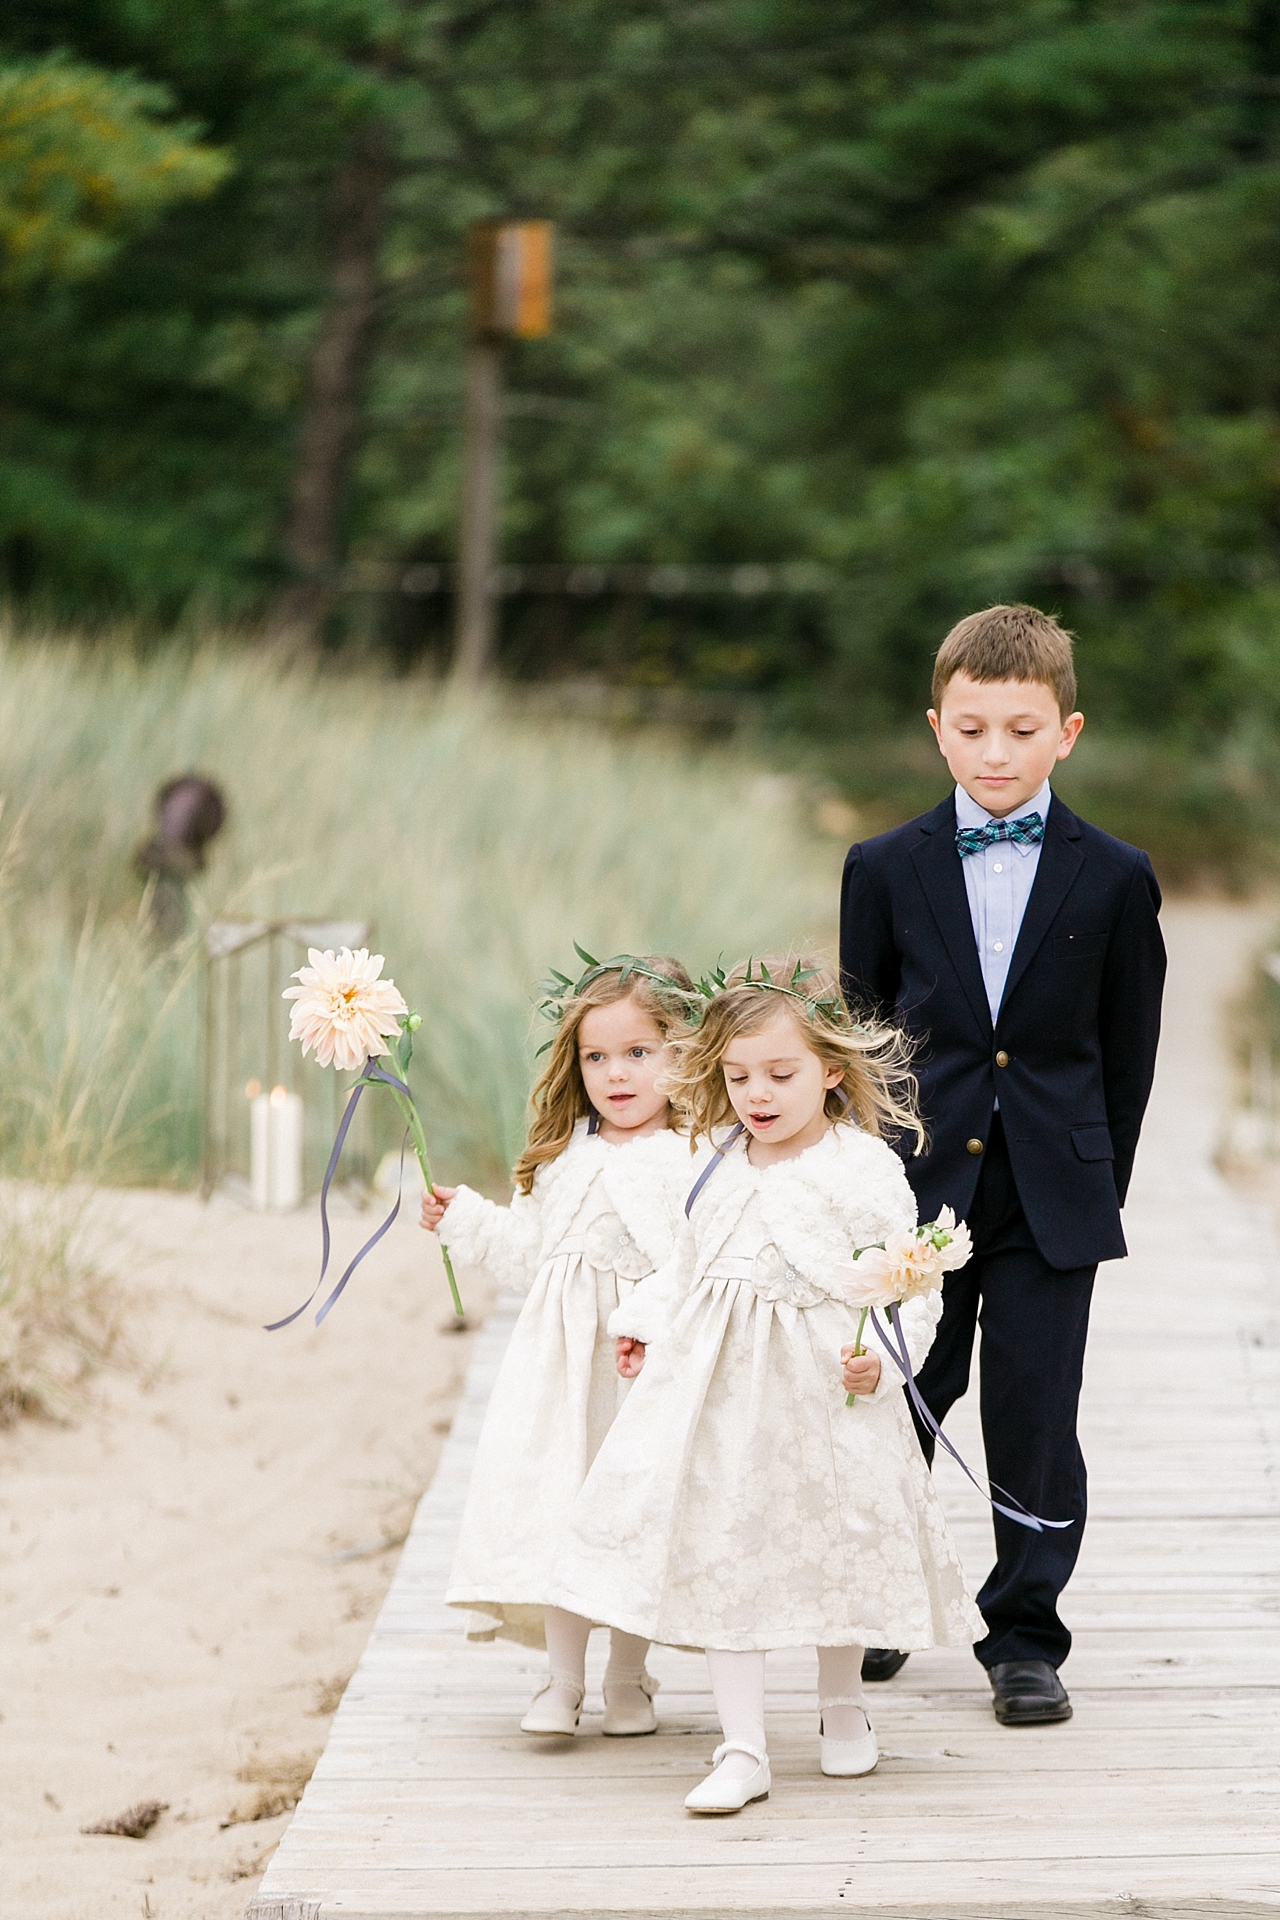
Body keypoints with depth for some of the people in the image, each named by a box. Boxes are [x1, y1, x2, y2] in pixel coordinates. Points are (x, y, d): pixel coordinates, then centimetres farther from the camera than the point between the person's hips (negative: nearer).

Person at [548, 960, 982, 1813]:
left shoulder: (864, 1170, -13)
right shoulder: (724, 1167, 6)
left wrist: (881, 1355, -28)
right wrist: (646, 1322, 18)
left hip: (824, 1391, -4)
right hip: (721, 1389, 5)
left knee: (832, 1549, 11)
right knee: (722, 1553, 1)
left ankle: (843, 1708, 37)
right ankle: (743, 1749, 6)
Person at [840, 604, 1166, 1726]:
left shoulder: (1114, 880, 1)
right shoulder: (885, 869, 3)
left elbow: (1128, 1055, 5)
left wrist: (1103, 1190, 3)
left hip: (1051, 1196, -1)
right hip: (920, 1186, 1)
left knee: (1034, 1422, 1)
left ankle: (1023, 1638, 13)